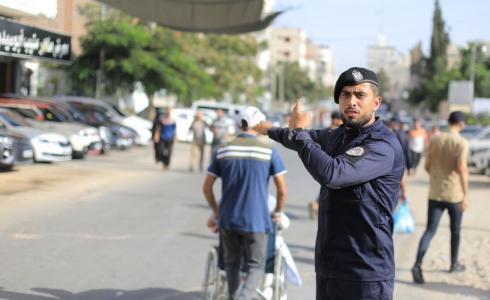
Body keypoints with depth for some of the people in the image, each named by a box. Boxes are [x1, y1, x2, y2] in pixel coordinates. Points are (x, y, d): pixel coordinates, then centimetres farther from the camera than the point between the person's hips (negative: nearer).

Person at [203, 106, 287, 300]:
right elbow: (282, 191, -3)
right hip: (256, 220, -3)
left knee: (232, 264, 17)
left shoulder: (222, 151, 3)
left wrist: (216, 211, 19)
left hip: (227, 219, 3)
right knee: (255, 267, 4)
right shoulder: (268, 151, -4)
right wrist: (277, 213, 14)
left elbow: (207, 188, 5)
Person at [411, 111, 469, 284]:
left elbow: (427, 166, 9)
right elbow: (462, 169, -20)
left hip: (435, 193, 3)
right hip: (454, 194, -3)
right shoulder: (461, 143, -11)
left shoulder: (434, 140, 3)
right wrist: (466, 195, -15)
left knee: (430, 230, 1)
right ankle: (454, 264, 30)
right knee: (455, 230, 17)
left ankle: (418, 264, -17)